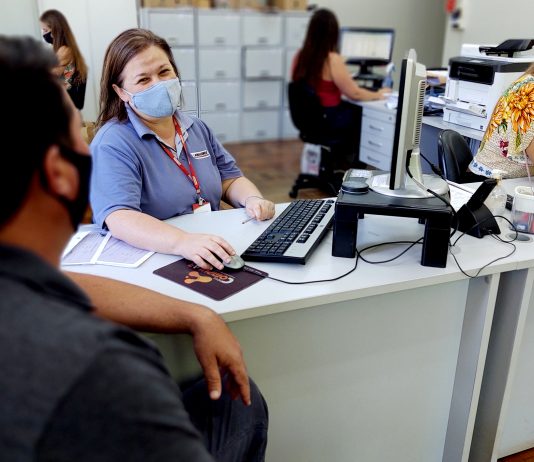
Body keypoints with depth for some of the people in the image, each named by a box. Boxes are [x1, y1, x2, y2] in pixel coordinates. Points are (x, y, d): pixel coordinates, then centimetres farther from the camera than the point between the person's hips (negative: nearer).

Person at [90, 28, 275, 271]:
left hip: (213, 258, 6)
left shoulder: (197, 128, 12)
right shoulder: (113, 144, -12)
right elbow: (120, 219, -25)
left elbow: (230, 179, 18)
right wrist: (183, 242, -41)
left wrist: (253, 200, -5)